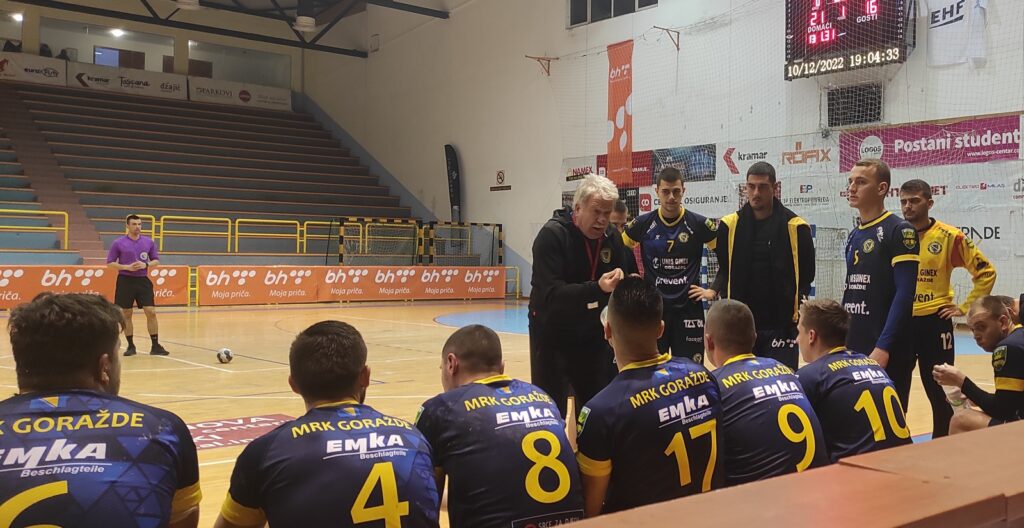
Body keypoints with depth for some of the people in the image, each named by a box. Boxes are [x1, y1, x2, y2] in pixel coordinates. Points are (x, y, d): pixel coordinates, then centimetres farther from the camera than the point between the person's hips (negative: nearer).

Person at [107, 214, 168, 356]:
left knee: (151, 312, -5)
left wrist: (146, 265, -10)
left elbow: (156, 260, 10)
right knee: (126, 315, 4)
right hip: (125, 281, -1)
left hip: (143, 281, 1)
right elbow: (110, 263, 0)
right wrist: (127, 267, -14)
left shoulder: (149, 242, 5)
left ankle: (155, 346, 1)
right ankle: (130, 346, 17)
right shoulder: (118, 243, -2)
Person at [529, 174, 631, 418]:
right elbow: (551, 295, -28)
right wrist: (597, 288, -40)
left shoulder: (612, 237, -1)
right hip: (553, 335, -5)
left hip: (593, 335, 5)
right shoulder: (552, 235, -18)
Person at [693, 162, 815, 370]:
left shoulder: (795, 226, -5)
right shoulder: (730, 224, 2)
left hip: (782, 324, -2)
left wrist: (800, 300, -7)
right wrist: (713, 290, -1)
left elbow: (806, 273, 5)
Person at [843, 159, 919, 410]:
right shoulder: (854, 236, 14)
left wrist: (883, 347, -21)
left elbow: (904, 294, -15)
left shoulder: (900, 231, -8)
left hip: (888, 353, -7)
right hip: (852, 349, 7)